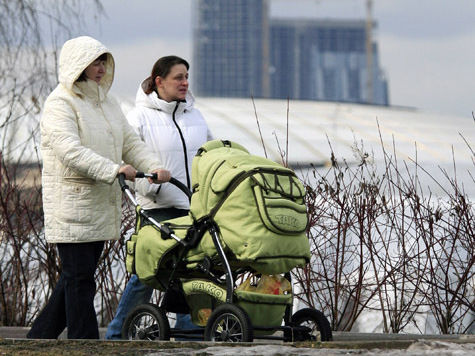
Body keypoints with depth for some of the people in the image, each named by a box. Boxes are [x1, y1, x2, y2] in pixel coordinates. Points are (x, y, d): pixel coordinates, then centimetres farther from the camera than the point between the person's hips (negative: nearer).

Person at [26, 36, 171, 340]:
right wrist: (113, 170, -32)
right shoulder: (60, 104, -9)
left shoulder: (108, 104, 18)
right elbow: (69, 150, -23)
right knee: (80, 280, -8)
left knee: (76, 278, 12)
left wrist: (154, 167, -6)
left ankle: (39, 337, 21)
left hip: (102, 206, 8)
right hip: (72, 205, -8)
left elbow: (130, 141, 14)